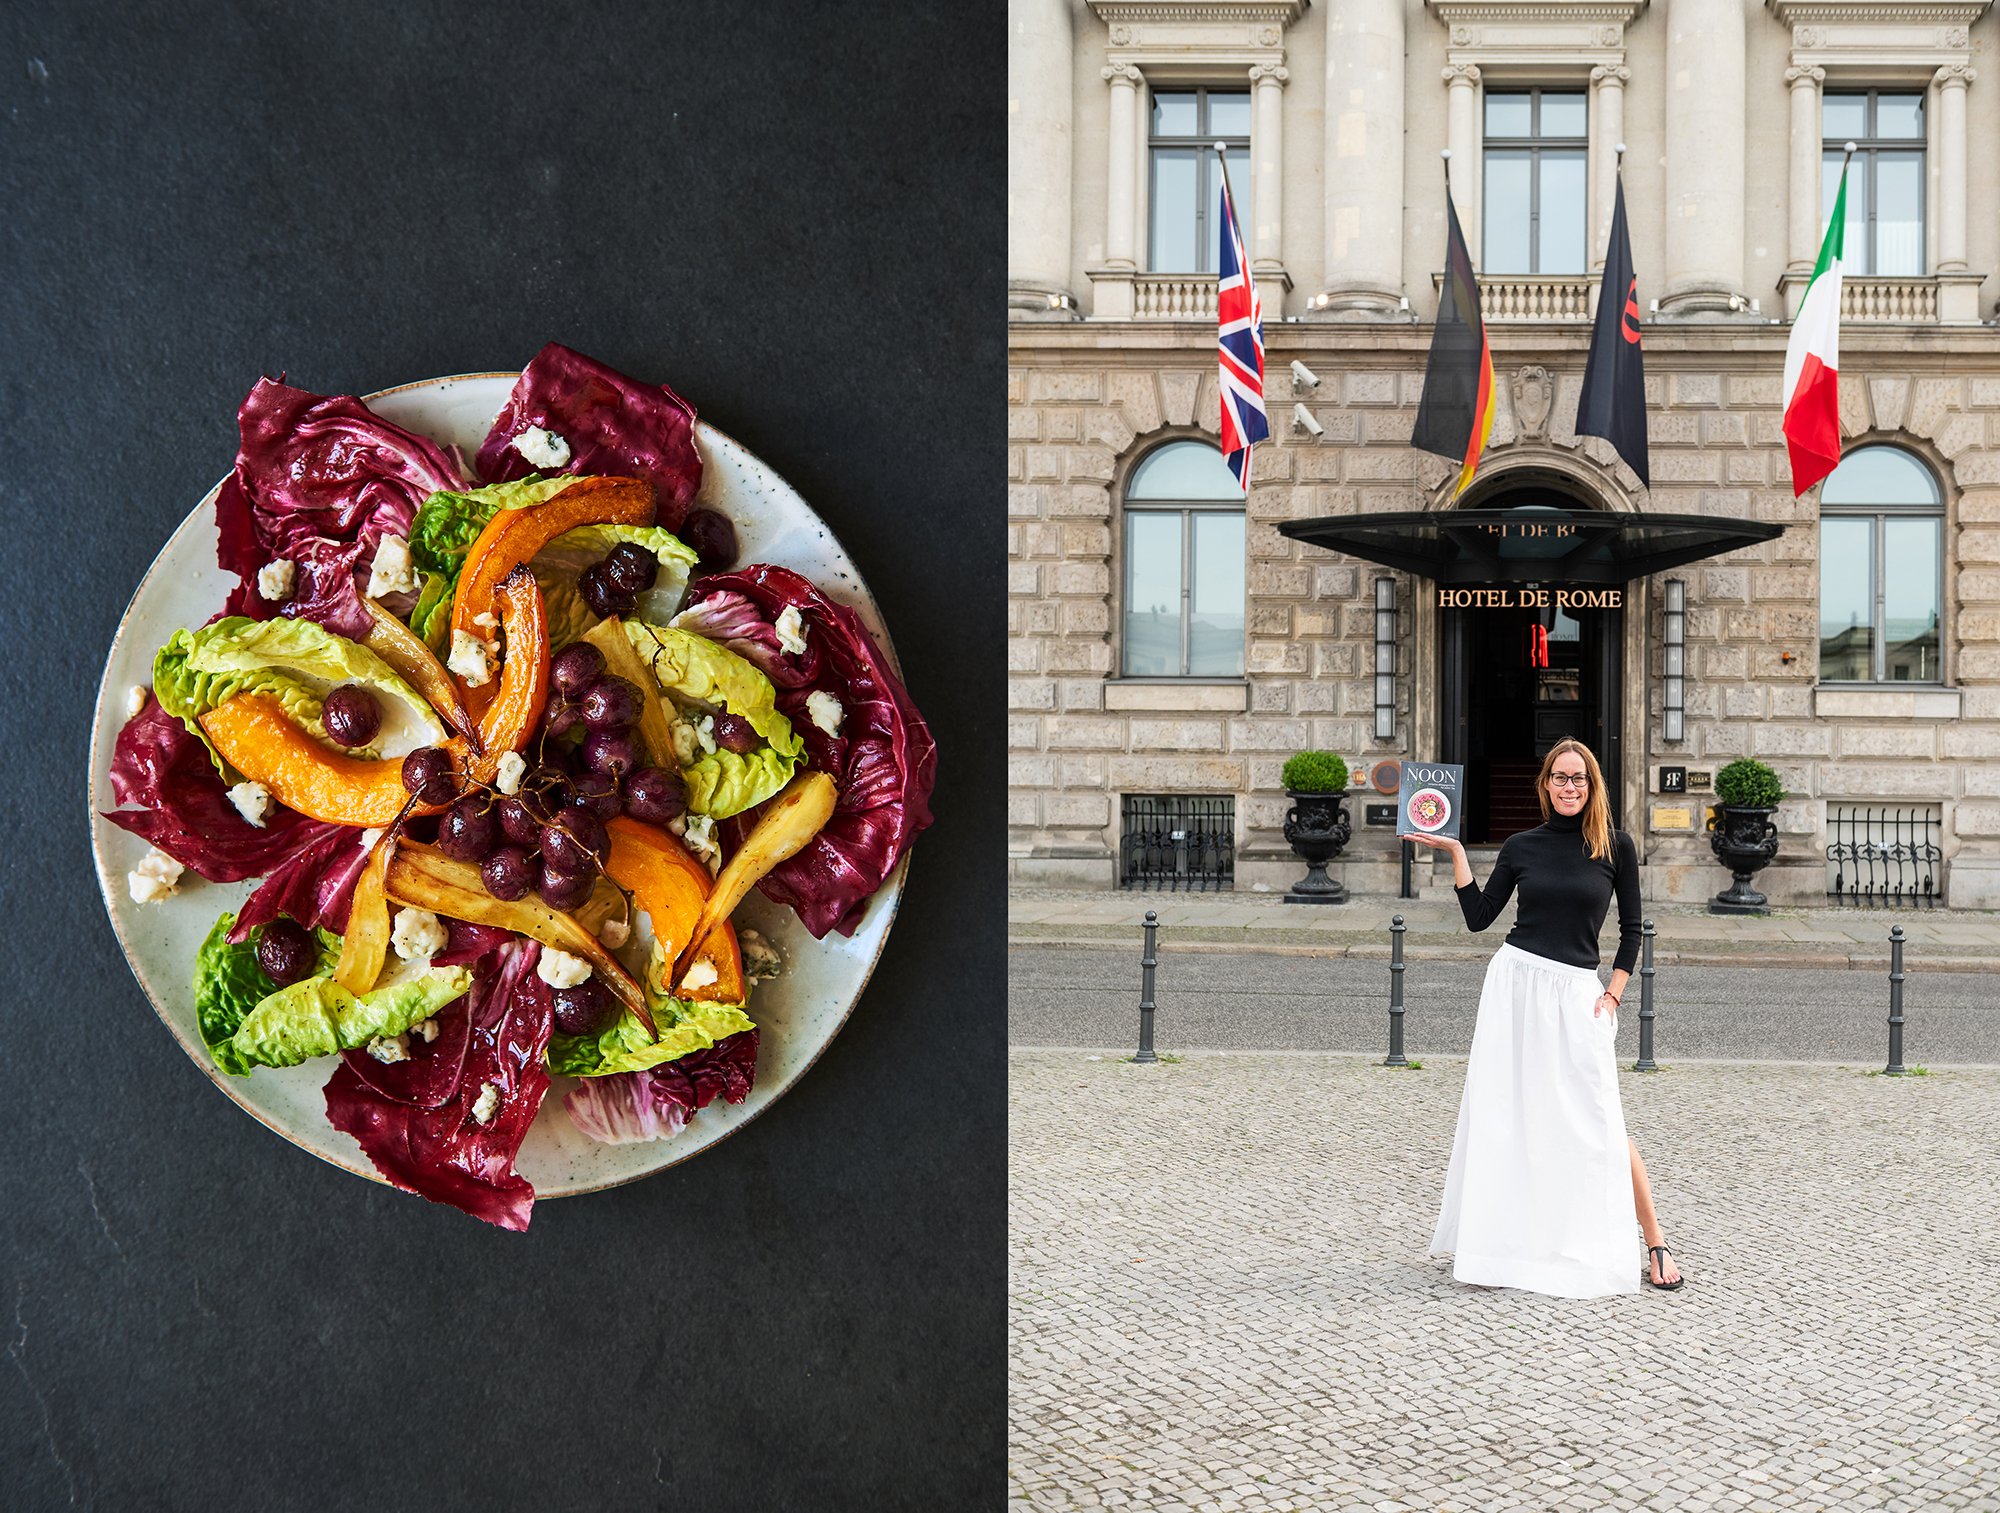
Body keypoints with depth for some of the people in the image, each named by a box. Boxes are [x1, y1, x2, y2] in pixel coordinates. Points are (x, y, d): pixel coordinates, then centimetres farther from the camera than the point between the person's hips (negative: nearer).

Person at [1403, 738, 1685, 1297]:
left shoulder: (1615, 846, 2)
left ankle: (1655, 1243, 7)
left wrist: (1613, 994, -2)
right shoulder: (1521, 847, 6)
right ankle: (1500, 1246, 14)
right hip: (1514, 981, 2)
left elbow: (1631, 929, 7)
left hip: (1576, 993, -2)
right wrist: (1455, 851, 1)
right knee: (1504, 1114, 4)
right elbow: (1478, 916, 5)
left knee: (1599, 1123, -5)